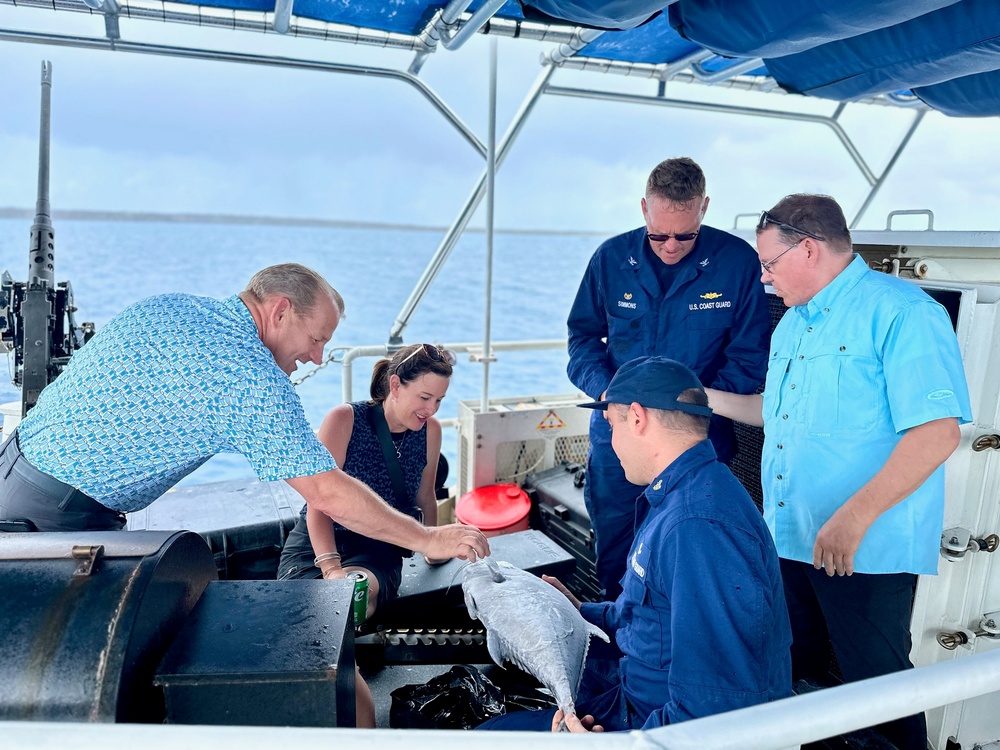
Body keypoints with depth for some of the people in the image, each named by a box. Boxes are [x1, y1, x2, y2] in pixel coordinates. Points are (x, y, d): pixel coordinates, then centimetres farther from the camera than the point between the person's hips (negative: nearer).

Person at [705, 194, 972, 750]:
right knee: (791, 681, 21)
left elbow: (936, 433, -22)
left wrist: (853, 518, -26)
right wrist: (703, 397, 13)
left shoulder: (900, 313, -15)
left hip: (866, 553, -8)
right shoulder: (792, 323, 13)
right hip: (789, 540, 8)